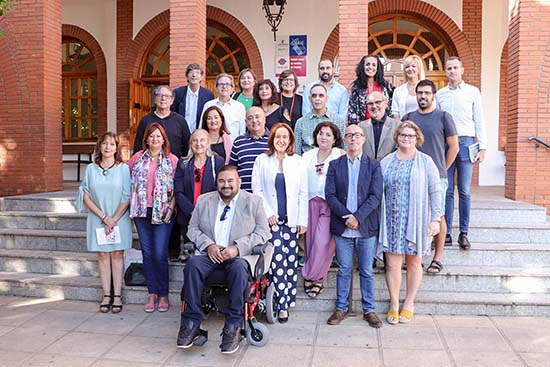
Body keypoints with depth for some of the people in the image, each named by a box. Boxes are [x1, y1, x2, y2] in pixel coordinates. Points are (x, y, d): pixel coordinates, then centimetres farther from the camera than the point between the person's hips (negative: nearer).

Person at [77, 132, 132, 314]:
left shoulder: (123, 168, -2)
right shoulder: (91, 169, 3)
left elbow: (127, 198, -4)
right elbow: (86, 196, 1)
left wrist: (114, 219, -10)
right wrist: (104, 217, -8)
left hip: (119, 219, -2)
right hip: (97, 219, 2)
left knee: (117, 254, 1)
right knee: (102, 255, 5)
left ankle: (117, 296, 6)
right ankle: (106, 296, 11)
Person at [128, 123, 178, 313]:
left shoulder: (172, 160, 1)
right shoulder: (137, 158, 9)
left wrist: (171, 208, -9)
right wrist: (133, 204, 7)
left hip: (162, 213, -3)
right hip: (142, 211, 3)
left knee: (160, 254, -5)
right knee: (147, 253, 7)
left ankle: (163, 294, 10)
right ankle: (152, 293, 19)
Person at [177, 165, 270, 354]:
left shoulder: (253, 202, 6)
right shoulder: (204, 200, 15)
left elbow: (262, 233, -1)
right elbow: (193, 228, 12)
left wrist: (237, 248, -15)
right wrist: (208, 245, -8)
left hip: (240, 255, -2)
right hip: (210, 253, 3)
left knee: (239, 267, -36)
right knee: (192, 264, -29)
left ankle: (233, 327, -26)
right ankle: (191, 322, -20)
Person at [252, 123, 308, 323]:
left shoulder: (298, 162, 7)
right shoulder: (262, 160, 5)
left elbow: (303, 194, 7)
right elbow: (257, 190, 3)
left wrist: (303, 220, 2)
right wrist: (267, 213, -6)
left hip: (292, 220, 2)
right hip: (271, 219, -1)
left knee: (290, 261, 2)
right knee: (277, 260, -8)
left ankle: (284, 301, 14)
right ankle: (282, 304, -2)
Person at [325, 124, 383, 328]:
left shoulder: (373, 166, 3)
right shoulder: (335, 165, 6)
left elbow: (375, 196, -6)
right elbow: (330, 195, -2)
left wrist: (358, 217, -16)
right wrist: (346, 216, -14)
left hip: (366, 227, -1)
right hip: (342, 227, 1)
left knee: (366, 271, 9)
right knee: (344, 270, 10)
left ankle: (369, 310, 22)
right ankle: (342, 308, 22)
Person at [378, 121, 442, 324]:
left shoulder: (425, 162, 3)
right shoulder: (386, 162, 7)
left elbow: (435, 191, 1)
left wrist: (435, 219, -5)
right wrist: (376, 218, 3)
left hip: (416, 220, -1)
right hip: (391, 220, 1)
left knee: (414, 262, 9)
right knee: (392, 264, 0)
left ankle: (409, 304, 25)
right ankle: (394, 305, 16)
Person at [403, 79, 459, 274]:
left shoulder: (443, 117, 1)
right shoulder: (408, 118, 10)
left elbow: (454, 147, 4)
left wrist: (441, 169, 5)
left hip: (436, 176, -3)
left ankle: (438, 258, 10)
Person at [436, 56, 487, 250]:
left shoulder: (473, 92, 8)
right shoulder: (440, 94, 13)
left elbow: (479, 120, 6)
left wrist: (482, 147, -2)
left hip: (465, 142, -1)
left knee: (464, 191, 0)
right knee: (447, 191, 2)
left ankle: (464, 233, 7)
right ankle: (446, 233, 7)